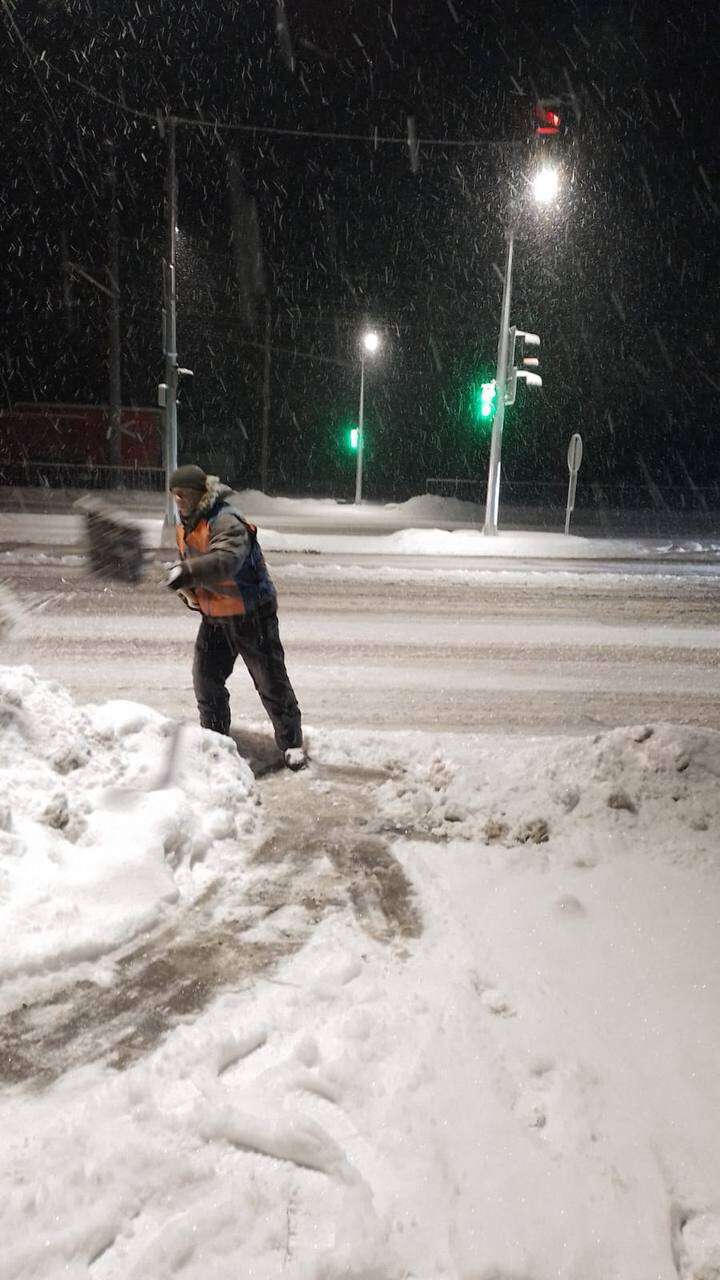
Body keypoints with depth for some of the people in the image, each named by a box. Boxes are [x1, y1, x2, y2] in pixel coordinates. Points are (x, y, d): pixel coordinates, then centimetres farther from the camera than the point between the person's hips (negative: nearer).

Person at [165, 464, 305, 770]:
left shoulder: (226, 521, -22)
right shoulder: (184, 527, 8)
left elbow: (228, 558, -41)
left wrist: (190, 572, -52)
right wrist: (189, 590, 0)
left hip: (252, 614, -8)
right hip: (214, 616, 8)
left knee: (271, 681, 0)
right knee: (206, 679, 10)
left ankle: (291, 743, 14)